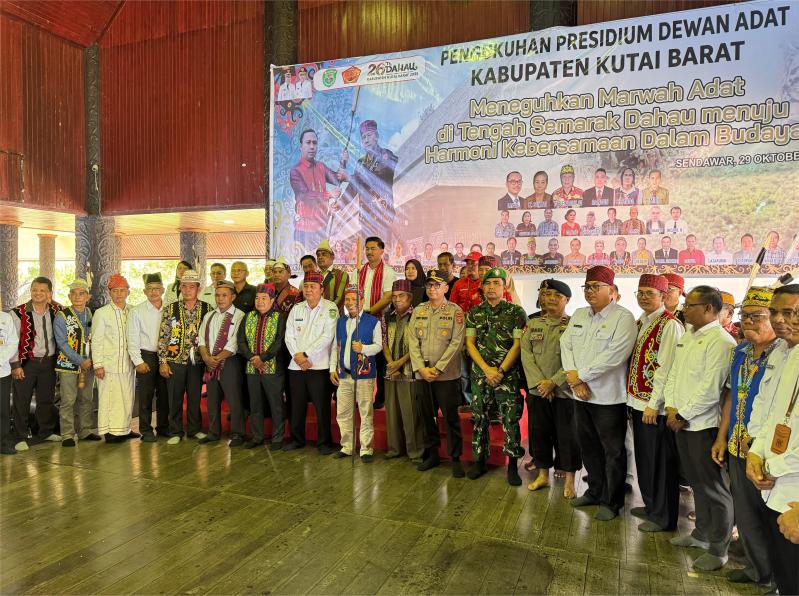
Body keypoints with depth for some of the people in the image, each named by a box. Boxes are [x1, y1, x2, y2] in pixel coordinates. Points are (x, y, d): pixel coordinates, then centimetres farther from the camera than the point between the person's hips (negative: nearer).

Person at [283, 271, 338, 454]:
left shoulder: (330, 308, -3)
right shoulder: (296, 309, 13)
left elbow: (327, 336, -12)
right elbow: (289, 336, 9)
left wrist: (305, 354, -13)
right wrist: (297, 356, -7)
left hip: (319, 365, -4)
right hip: (296, 365, 5)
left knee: (322, 406, -1)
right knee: (297, 404, 12)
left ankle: (324, 442, 12)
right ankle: (297, 439, 26)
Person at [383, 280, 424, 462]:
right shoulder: (387, 317, 11)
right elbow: (384, 343, 10)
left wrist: (400, 362, -12)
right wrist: (391, 363, -4)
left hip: (409, 371, -5)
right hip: (391, 371, 5)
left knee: (411, 412, -2)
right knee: (392, 410, 11)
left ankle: (415, 450, 8)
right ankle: (394, 447, 23)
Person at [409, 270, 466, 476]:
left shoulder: (455, 311, -3)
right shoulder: (418, 311, 9)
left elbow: (456, 343, -10)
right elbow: (413, 342, 4)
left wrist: (438, 368, -14)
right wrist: (421, 368, -7)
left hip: (447, 375, -4)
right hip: (422, 374, 4)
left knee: (451, 417, 2)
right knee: (427, 416, 12)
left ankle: (456, 458, 15)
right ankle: (432, 454, 27)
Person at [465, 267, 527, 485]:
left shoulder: (516, 312, -2)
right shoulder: (474, 313, 8)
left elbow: (518, 344, -7)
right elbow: (470, 343, 3)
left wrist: (500, 371, -12)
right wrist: (487, 369, -8)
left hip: (508, 375, -3)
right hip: (480, 374, 3)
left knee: (511, 420, -2)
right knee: (479, 419, 9)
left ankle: (513, 465, 11)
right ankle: (479, 461, 22)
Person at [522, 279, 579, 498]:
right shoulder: (532, 324, 8)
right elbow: (526, 354, 0)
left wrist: (554, 381, -17)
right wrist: (539, 382, -11)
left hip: (564, 391, -3)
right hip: (537, 390, 4)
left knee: (567, 436, 4)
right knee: (539, 433, 12)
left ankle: (569, 480, 20)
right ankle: (543, 474, 28)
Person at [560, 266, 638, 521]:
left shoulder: (623, 318, -11)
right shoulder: (578, 315, 11)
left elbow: (614, 356, -21)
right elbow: (566, 345, 5)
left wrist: (580, 375, -17)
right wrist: (574, 379, -8)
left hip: (608, 396, -6)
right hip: (581, 394, 6)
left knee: (613, 451, 6)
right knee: (588, 446, 18)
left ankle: (611, 501, 22)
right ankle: (595, 491, 35)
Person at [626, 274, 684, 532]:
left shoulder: (670, 325, -14)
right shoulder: (640, 322, 12)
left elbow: (666, 368, -18)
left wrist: (653, 404, -19)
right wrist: (633, 396, 11)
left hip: (655, 406, -8)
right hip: (637, 402, 8)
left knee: (660, 461, 4)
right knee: (643, 457, 19)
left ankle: (664, 517, 19)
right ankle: (651, 505, 35)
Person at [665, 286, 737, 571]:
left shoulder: (721, 342, -17)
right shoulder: (687, 337, 11)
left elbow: (710, 389, -21)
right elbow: (674, 374, 13)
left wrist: (683, 415, -13)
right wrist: (671, 407, 1)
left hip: (703, 425, -8)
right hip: (682, 423, 8)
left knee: (713, 487, 4)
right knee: (697, 482, 21)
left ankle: (718, 549, 19)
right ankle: (702, 533, 37)